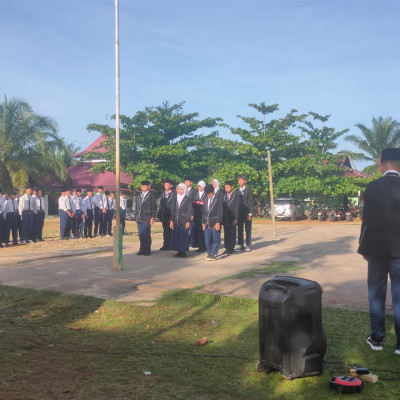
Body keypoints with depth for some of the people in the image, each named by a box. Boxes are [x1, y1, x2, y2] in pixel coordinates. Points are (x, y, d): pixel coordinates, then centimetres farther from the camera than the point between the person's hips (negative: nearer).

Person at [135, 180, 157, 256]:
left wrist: (152, 218, -11)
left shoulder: (151, 196, -1)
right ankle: (142, 250, 15)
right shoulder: (138, 196, 17)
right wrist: (136, 217, 13)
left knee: (146, 235, -5)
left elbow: (154, 208, -4)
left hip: (147, 219, -5)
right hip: (139, 219, 6)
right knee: (141, 235, 7)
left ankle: (147, 250, 3)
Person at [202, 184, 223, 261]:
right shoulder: (206, 200, 14)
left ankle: (214, 254, 2)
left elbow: (220, 212, -8)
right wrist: (203, 222, 11)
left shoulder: (218, 200, -4)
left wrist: (218, 223, -14)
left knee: (215, 239, -1)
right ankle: (209, 253, 16)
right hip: (207, 223, 5)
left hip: (215, 223, -5)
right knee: (207, 239, 7)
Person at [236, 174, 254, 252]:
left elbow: (250, 202, -5)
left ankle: (248, 245, 3)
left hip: (247, 213, -3)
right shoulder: (237, 191, 10)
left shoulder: (249, 190, -1)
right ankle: (240, 245, 10)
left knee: (248, 230, -1)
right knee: (239, 230, 4)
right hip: (239, 213, 3)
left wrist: (250, 214, -11)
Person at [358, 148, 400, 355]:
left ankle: (377, 338, 17)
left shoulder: (372, 187, -6)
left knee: (376, 294, 11)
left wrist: (364, 248, 6)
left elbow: (367, 220, -4)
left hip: (377, 247, 0)